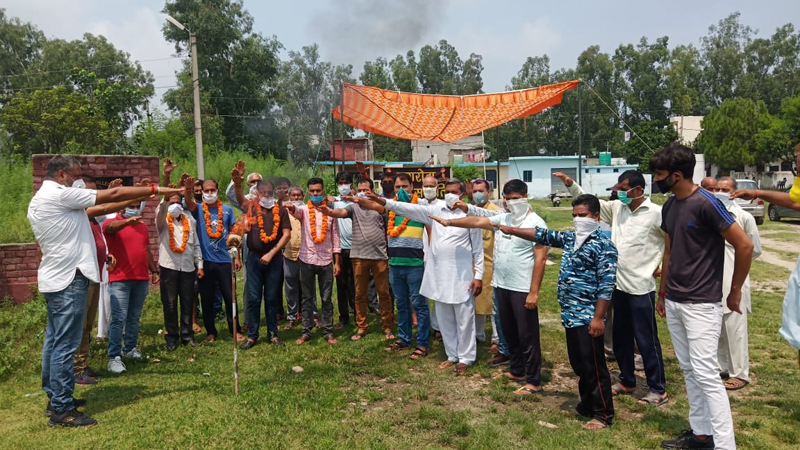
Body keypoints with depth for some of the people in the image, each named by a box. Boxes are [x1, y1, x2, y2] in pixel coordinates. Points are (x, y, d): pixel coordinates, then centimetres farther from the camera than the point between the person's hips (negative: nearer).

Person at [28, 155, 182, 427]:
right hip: (68, 279, -11)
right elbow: (113, 195, -14)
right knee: (65, 345, -7)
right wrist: (155, 189, -10)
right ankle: (62, 410, -2)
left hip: (53, 279, 11)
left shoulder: (37, 201, 18)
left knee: (54, 341, 15)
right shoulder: (61, 194, -13)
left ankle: (55, 398, 24)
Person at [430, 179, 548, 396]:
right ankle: (517, 371, 33)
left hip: (523, 289, -7)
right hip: (502, 286, 7)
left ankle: (534, 381, 12)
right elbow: (478, 221, 14)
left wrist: (534, 292, -19)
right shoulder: (503, 217, 9)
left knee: (527, 336, 1)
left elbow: (540, 259, -16)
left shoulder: (535, 222, -12)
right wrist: (450, 222, 7)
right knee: (510, 332, 18)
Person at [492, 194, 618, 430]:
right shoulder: (570, 238, 12)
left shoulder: (603, 244, -12)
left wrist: (598, 317, -19)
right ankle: (586, 406, 31)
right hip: (570, 315, 8)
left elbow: (607, 285, -16)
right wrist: (512, 230, 9)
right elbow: (543, 235, 17)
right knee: (578, 364, 17)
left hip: (587, 317, -8)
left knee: (593, 366, 1)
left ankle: (603, 414, 13)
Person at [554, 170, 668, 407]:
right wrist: (570, 184, -3)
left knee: (646, 340, 2)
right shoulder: (616, 208, 6)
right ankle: (627, 381, 33)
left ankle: (658, 389, 17)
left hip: (641, 287, -7)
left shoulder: (656, 213, -12)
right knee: (621, 337, 17)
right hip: (619, 285, 7)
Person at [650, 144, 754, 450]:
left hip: (701, 304, -8)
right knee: (688, 370, 14)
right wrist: (662, 293, 19)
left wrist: (735, 292, -6)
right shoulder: (669, 207, 7)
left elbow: (744, 246, -15)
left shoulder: (705, 203, -16)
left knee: (706, 373, -6)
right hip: (673, 302, 8)